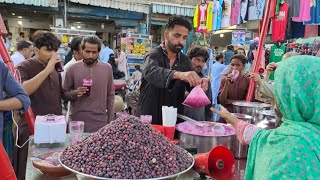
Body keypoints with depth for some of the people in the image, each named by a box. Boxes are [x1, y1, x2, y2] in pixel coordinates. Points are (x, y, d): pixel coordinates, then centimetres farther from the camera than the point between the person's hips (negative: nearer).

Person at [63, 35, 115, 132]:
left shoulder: (107, 68, 1)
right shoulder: (73, 69, -3)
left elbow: (110, 96, 5)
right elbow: (65, 93, 3)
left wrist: (110, 121, 5)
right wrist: (75, 93, -18)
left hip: (100, 121, 1)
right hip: (76, 120, 0)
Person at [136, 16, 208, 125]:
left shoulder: (185, 61, 5)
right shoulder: (154, 55, -10)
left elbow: (192, 87, -4)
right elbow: (150, 72, -32)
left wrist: (199, 85, -27)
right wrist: (178, 74, -48)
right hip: (149, 119, -4)